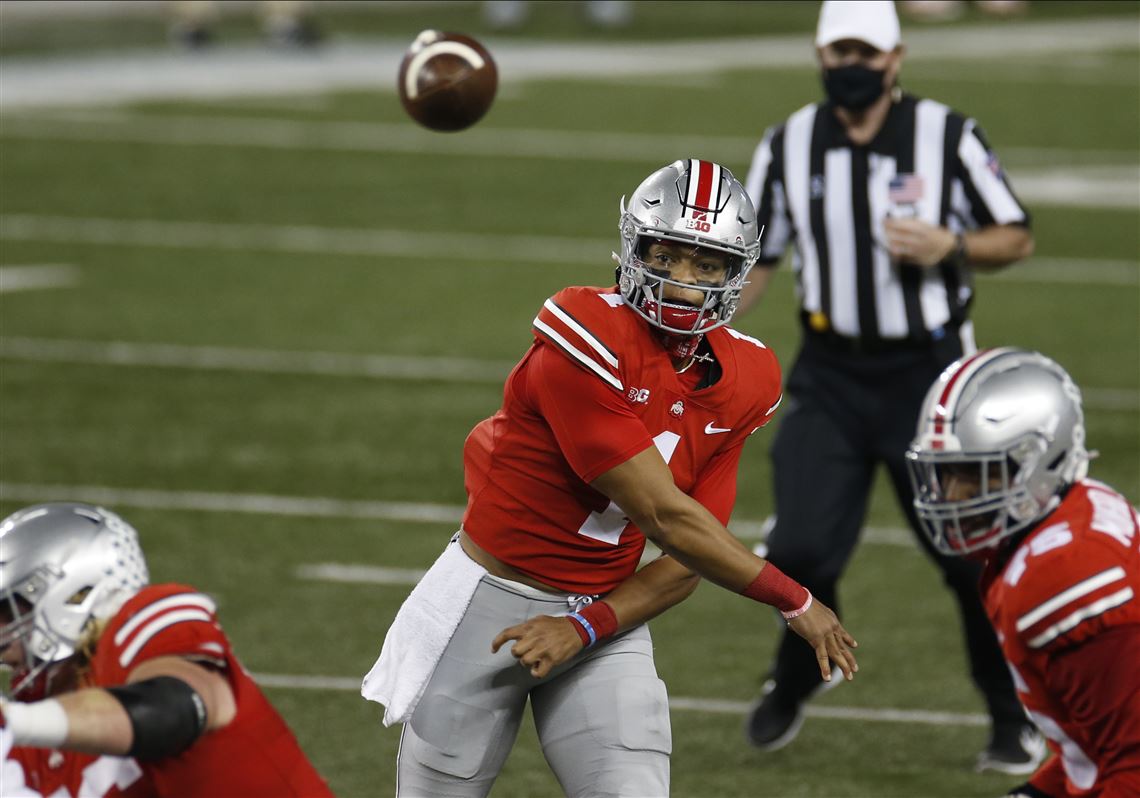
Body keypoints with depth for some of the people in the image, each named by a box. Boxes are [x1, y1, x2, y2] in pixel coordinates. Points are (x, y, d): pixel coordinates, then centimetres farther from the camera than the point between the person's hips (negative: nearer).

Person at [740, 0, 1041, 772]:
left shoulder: (947, 137, -7)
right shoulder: (789, 147, 2)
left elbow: (1018, 237, 1)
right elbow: (753, 258, 11)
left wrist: (949, 249, -18)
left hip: (929, 371, -2)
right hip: (831, 375, 2)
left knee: (972, 553, -2)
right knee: (800, 551, -7)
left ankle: (1015, 721, 17)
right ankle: (794, 681, 24)